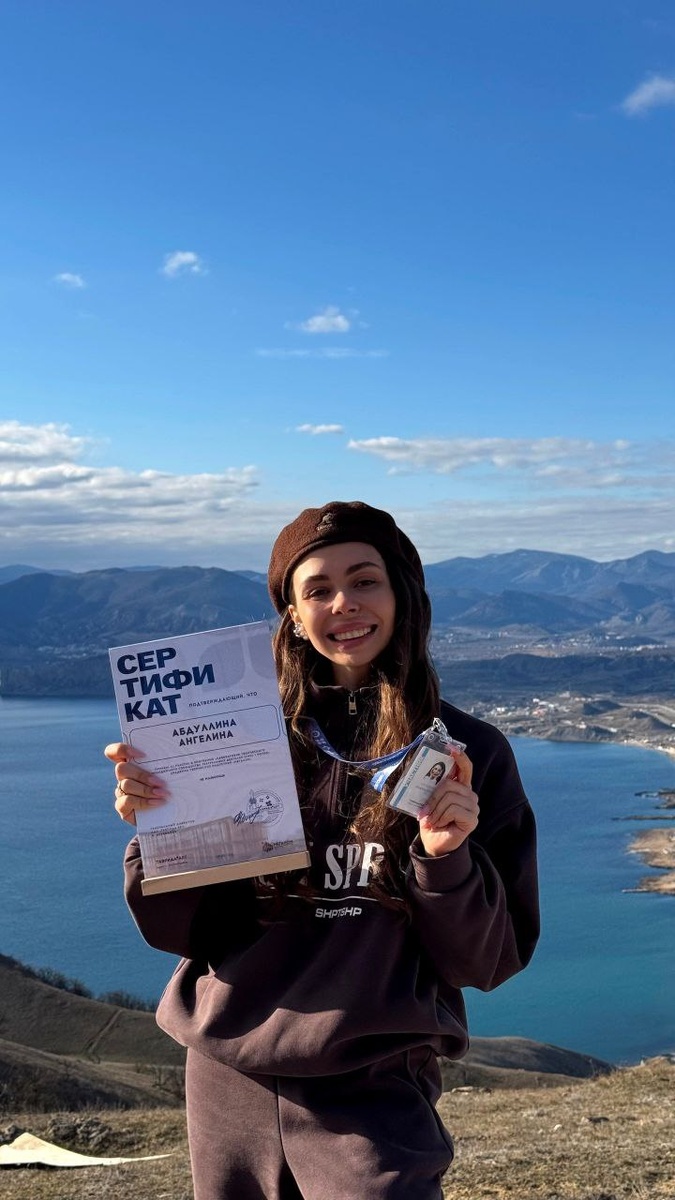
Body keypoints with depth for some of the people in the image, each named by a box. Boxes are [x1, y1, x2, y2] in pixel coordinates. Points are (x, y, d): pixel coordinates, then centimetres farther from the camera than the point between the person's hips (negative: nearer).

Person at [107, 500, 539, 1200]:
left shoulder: (470, 755, -3)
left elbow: (487, 963, -3)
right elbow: (181, 930, 1)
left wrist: (447, 860, -20)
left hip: (374, 1096, -2)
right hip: (228, 1083, 2)